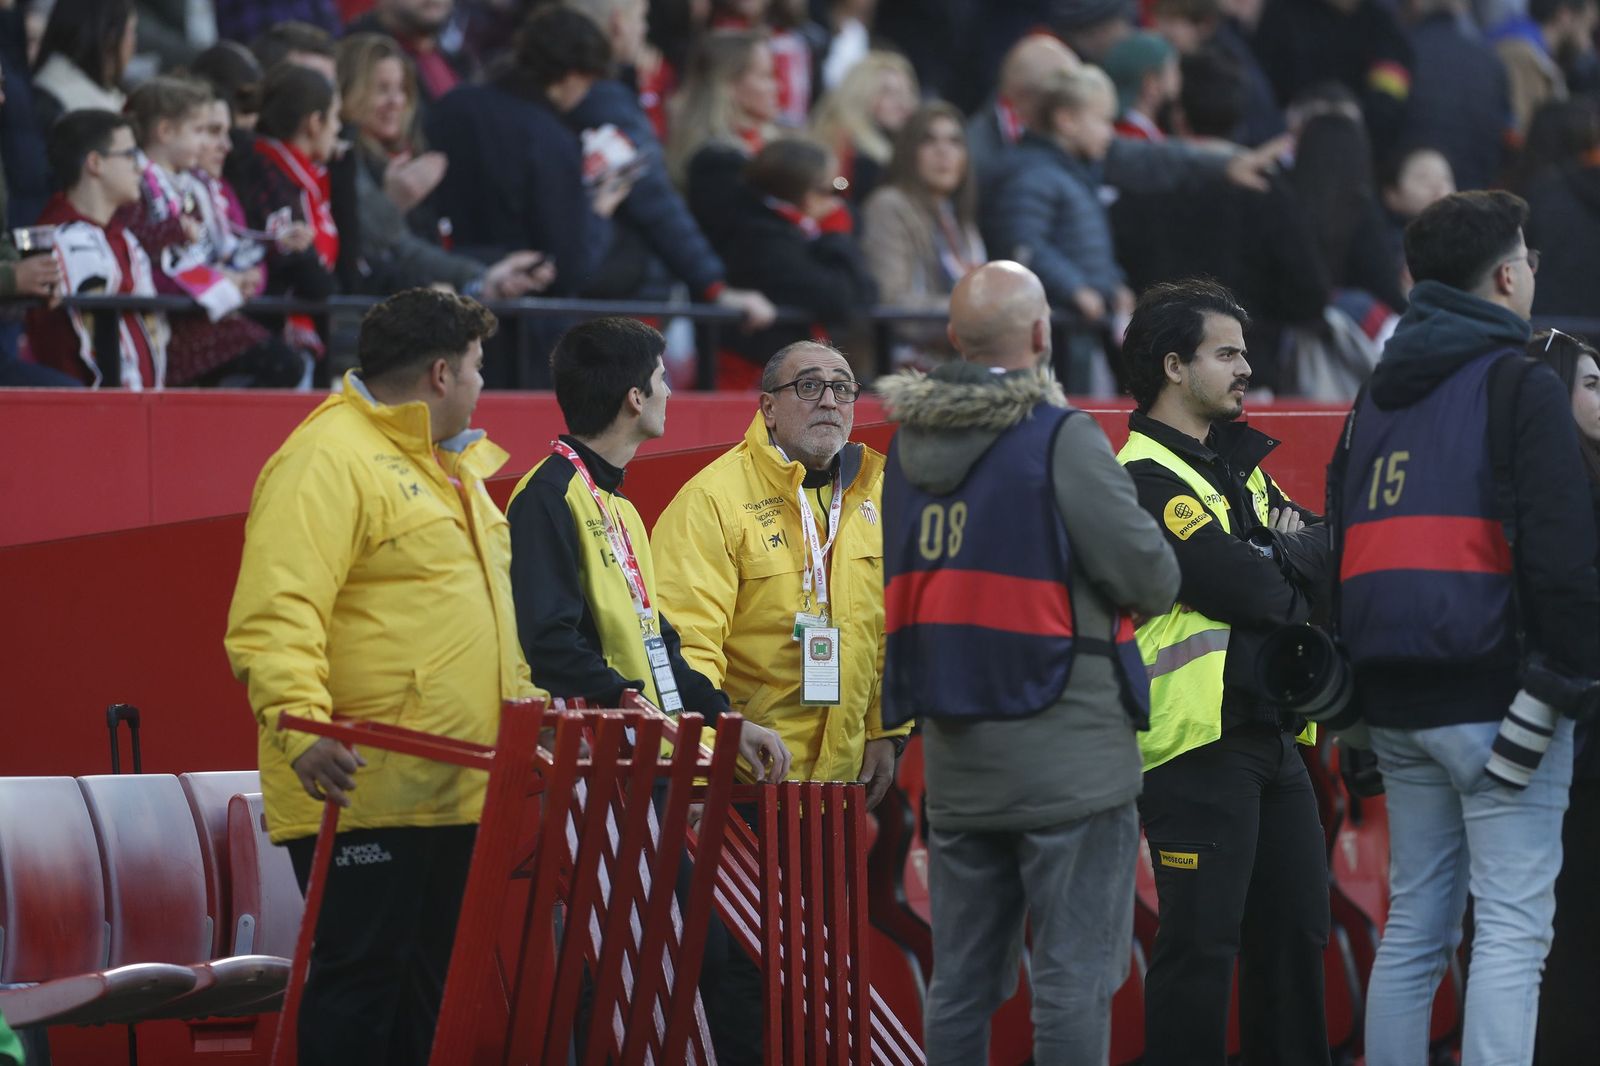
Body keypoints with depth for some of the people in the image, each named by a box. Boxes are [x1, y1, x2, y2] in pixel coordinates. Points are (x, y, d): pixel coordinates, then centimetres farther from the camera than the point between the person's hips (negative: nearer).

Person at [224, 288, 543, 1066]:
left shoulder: (451, 464, 21)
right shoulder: (328, 460, -12)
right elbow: (277, 614, -23)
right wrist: (301, 726, -34)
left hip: (459, 792, 10)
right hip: (366, 793, -10)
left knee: (431, 996, 11)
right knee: (360, 984, -9)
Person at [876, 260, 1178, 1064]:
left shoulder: (909, 446, 7)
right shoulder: (1062, 440, -13)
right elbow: (1152, 582, -12)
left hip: (955, 760, 6)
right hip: (1068, 757, -6)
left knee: (960, 982, 12)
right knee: (1073, 981, -3)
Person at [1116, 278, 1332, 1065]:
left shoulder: (1239, 464, 18)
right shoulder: (1143, 480, -11)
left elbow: (1327, 556, 10)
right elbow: (1243, 588, -19)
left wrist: (1283, 553, -10)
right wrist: (1293, 570, 1)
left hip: (1272, 737, 9)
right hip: (1198, 743, -9)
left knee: (1295, 932, 12)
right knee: (1202, 943, -7)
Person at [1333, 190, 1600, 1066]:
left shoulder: (1375, 398, 17)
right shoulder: (1524, 385, -6)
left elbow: (1340, 550, 19)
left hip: (1397, 701, 7)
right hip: (1496, 689, -7)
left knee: (1414, 925, 13)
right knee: (1511, 927, -8)